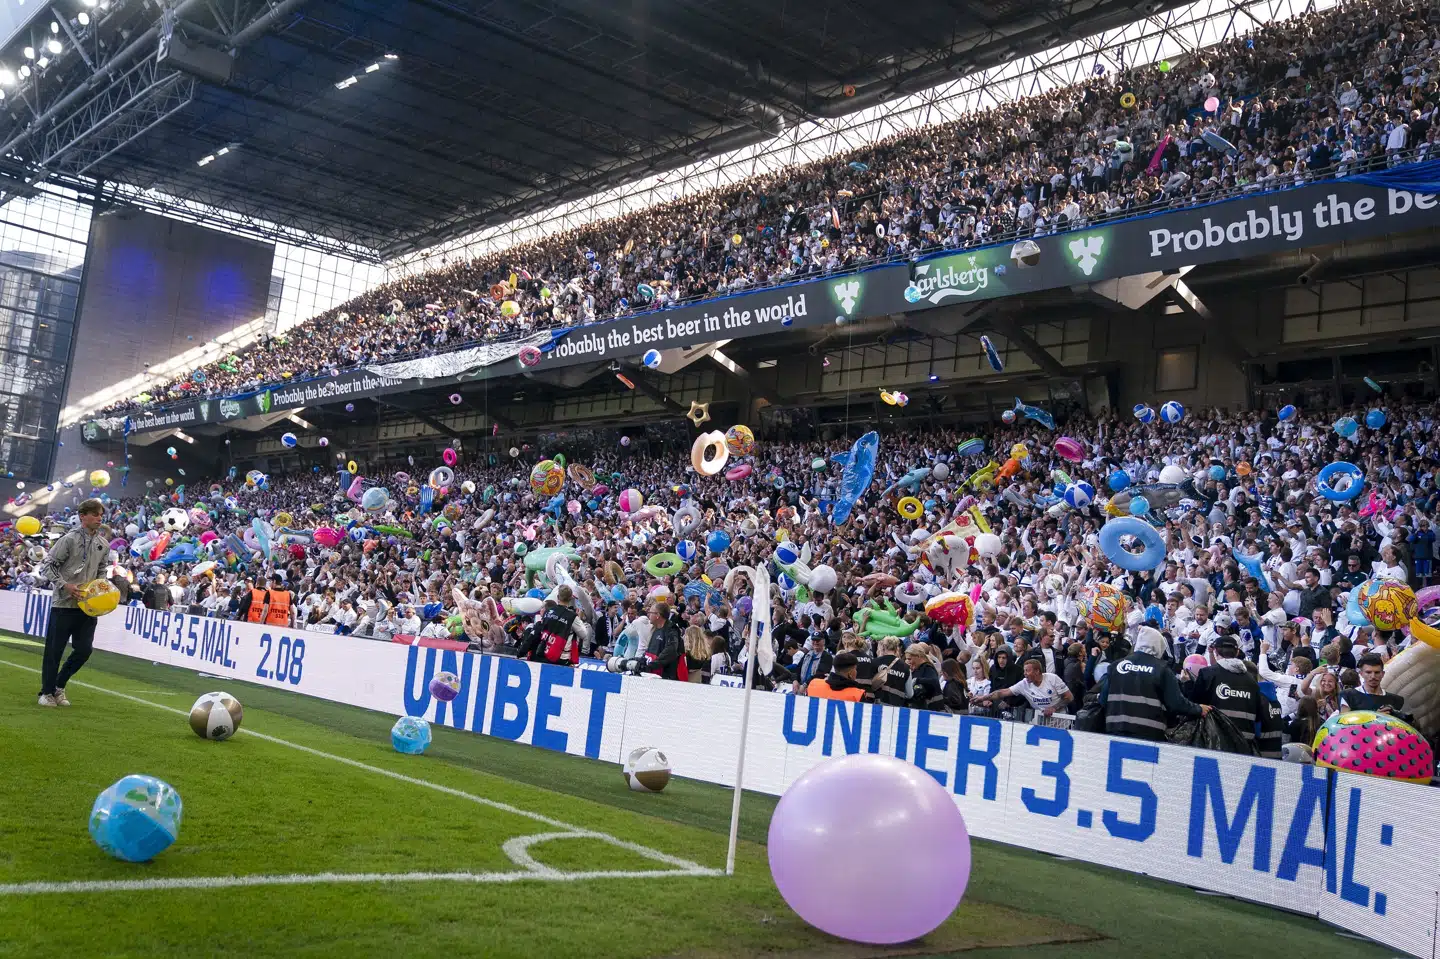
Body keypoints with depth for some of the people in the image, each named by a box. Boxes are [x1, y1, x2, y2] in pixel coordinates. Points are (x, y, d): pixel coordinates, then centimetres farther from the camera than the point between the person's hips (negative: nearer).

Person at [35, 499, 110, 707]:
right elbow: (47, 565, -7)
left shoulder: (104, 544, 8)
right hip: (64, 603, -5)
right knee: (54, 649, 2)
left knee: (84, 649, 3)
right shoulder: (70, 539, -9)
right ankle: (47, 692, 15)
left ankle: (59, 685, 23)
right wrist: (65, 585, -17)